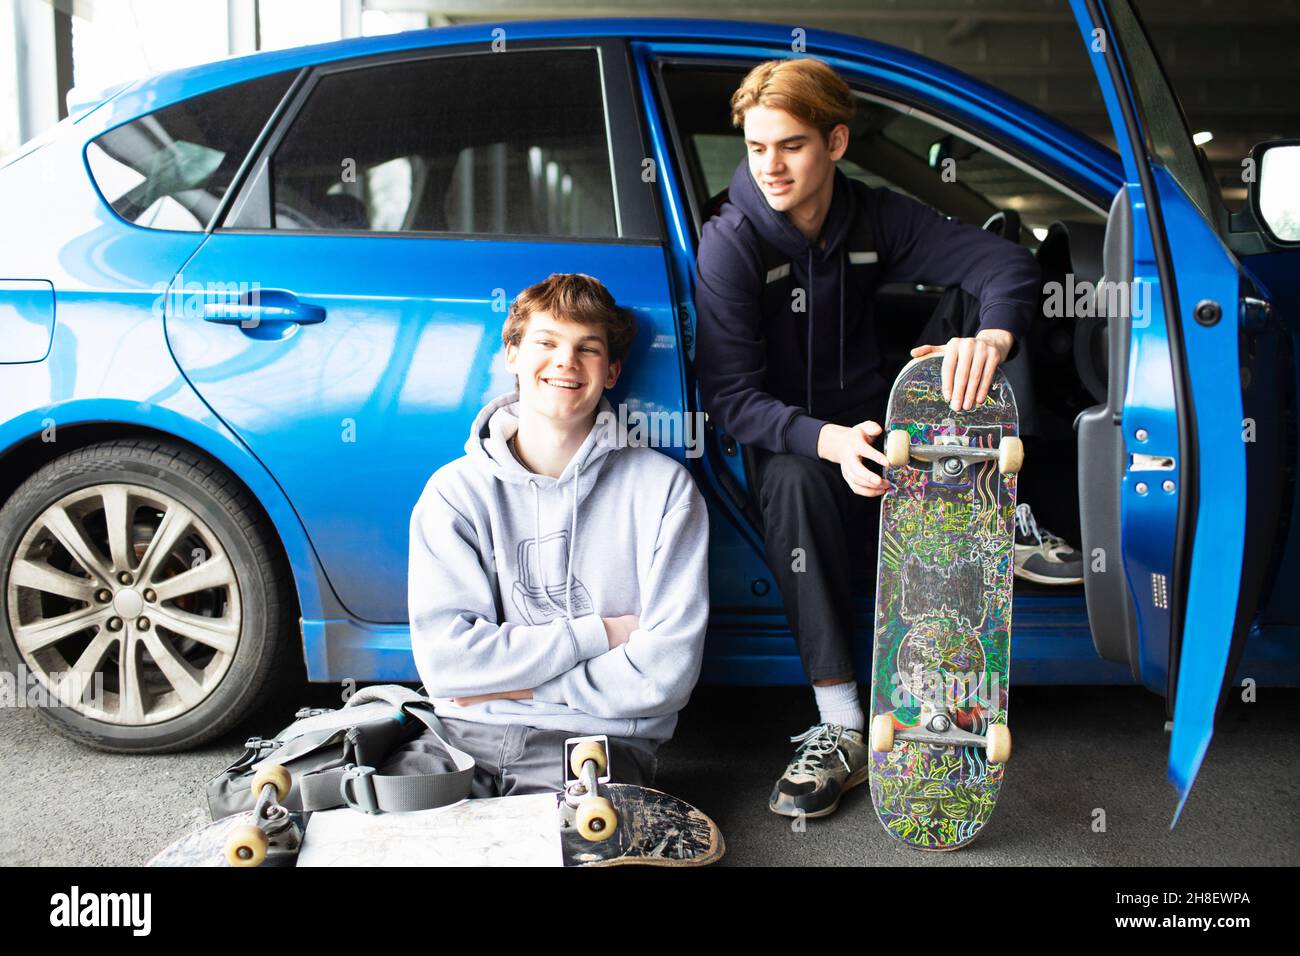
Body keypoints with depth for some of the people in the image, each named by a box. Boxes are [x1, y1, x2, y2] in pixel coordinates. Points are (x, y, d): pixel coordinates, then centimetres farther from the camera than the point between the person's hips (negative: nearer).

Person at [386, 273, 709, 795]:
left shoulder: (662, 487, 1)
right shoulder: (455, 490, 5)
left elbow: (666, 673, -6)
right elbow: (444, 661, -6)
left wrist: (513, 682, -5)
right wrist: (599, 633, -8)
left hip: (598, 740, -1)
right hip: (463, 734, 2)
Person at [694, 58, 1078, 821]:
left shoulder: (875, 218, -2)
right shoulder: (732, 244, -14)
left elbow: (1008, 263, -10)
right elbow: (731, 397, -20)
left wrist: (991, 336, -35)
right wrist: (828, 442, -39)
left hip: (876, 430, 4)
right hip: (789, 443, -4)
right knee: (796, 481, -39)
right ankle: (842, 730, -36)